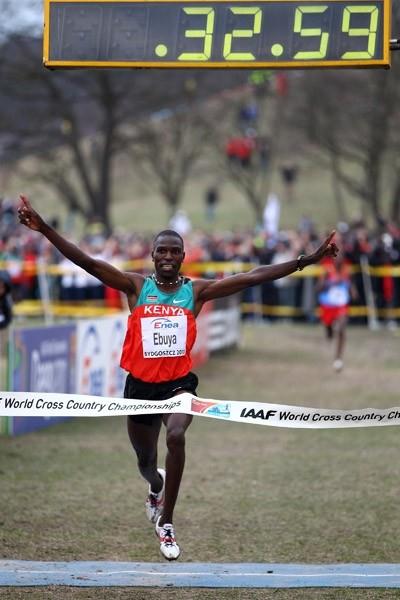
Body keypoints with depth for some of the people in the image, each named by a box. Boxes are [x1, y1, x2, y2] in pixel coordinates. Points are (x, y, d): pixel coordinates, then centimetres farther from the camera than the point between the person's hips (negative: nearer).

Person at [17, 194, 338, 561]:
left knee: (176, 436, -31)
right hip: (140, 384, 1)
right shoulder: (137, 287, -3)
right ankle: (157, 488, 58)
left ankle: (166, 523, -18)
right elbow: (87, 262, -12)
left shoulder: (196, 292, -2)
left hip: (179, 382, -1)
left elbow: (253, 277, -6)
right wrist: (44, 228, -24)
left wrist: (306, 262, -12)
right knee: (145, 461, 17)